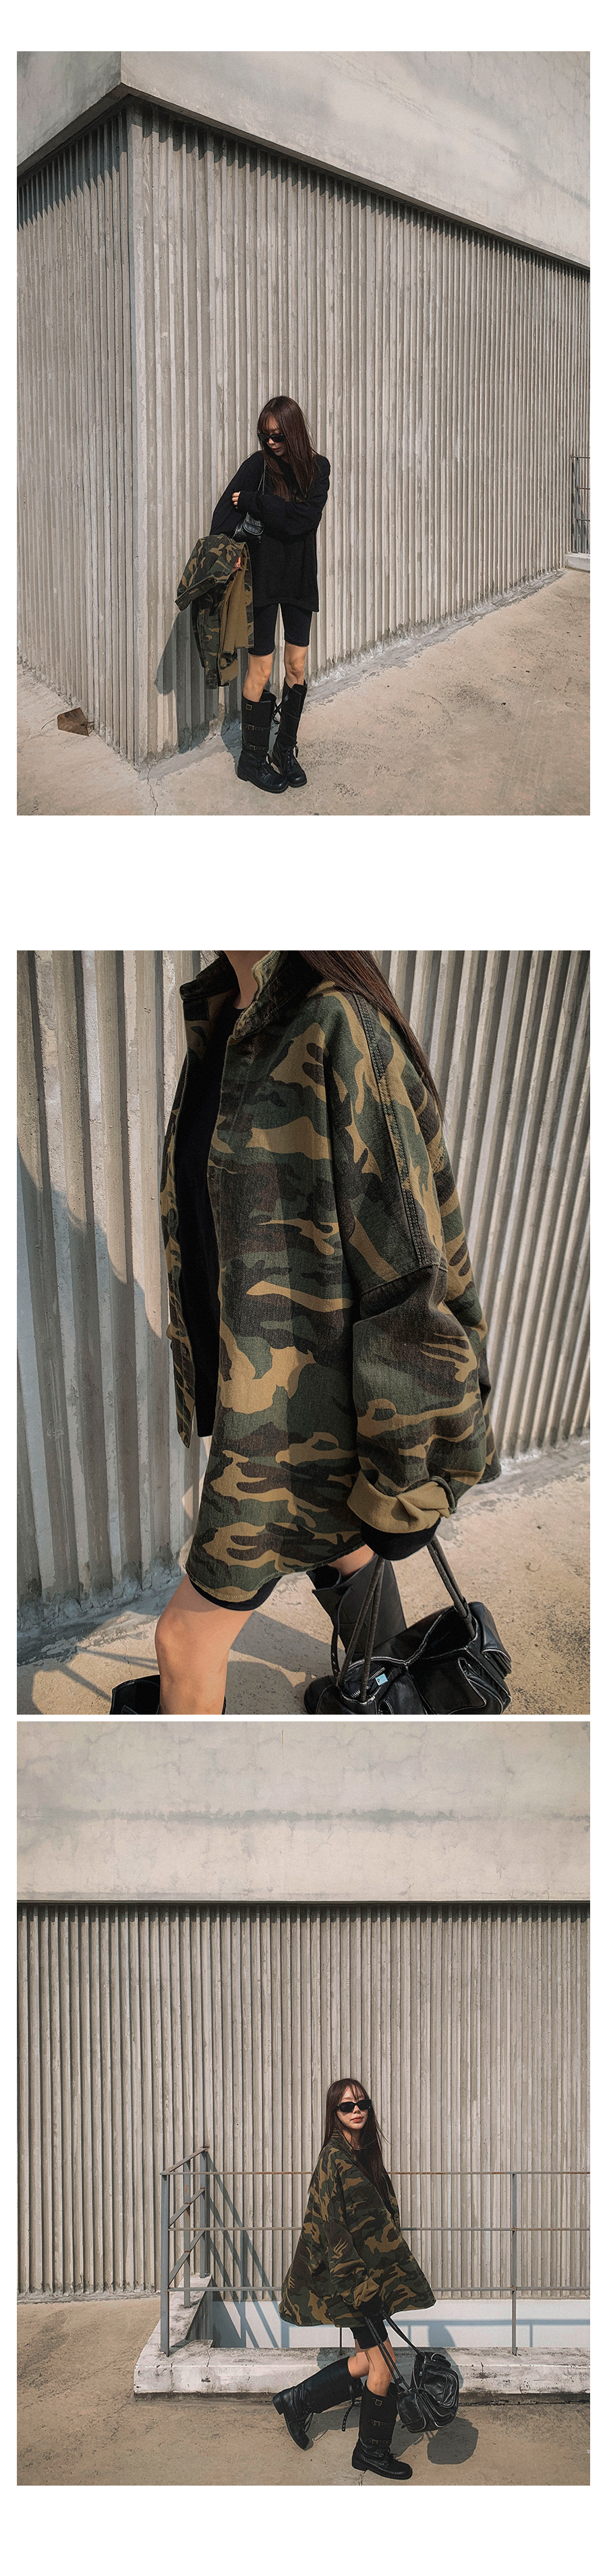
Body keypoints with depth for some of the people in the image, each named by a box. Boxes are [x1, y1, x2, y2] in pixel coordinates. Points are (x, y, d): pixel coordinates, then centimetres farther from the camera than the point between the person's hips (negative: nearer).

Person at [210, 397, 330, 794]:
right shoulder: (257, 466, -7)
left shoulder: (317, 468, -1)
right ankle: (253, 758, 9)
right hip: (263, 576, -3)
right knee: (261, 668, -1)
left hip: (300, 578, 3)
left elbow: (305, 517, -15)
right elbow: (225, 513, -15)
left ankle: (286, 749, 22)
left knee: (297, 666, 7)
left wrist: (253, 502, -17)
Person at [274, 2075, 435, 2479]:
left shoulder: (365, 2153, 11)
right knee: (383, 2359, -4)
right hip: (346, 2273, -9)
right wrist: (356, 2281, -22)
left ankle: (298, 2401, 25)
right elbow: (331, 2223, -20)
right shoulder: (336, 2157, -15)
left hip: (367, 2270, 9)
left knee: (370, 2359, 11)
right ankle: (373, 2451, 11)